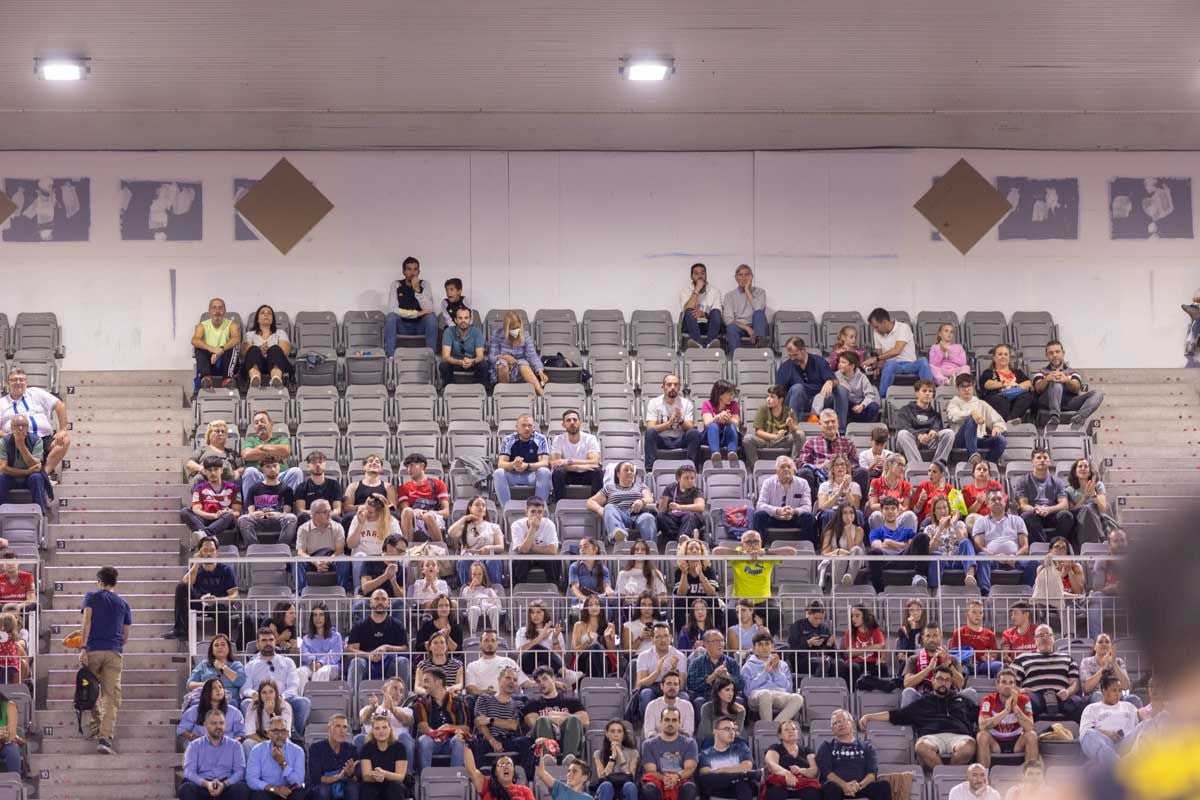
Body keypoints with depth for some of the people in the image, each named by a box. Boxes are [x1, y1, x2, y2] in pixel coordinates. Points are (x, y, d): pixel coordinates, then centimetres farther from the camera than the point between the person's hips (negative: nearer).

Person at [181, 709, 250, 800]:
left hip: (228, 785, 0)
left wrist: (224, 784, -19)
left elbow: (240, 771, 1)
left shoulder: (235, 746, 14)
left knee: (241, 789, -32)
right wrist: (206, 784, -21)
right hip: (202, 786, 0)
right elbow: (189, 772, -1)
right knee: (186, 789, -32)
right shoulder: (194, 746, 12)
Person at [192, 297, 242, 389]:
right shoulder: (203, 326, 3)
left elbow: (237, 339, -20)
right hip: (208, 364, 0)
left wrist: (221, 349, -37)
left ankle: (227, 379, -42)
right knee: (199, 348, -25)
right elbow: (194, 340, -18)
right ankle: (206, 378, -48)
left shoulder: (231, 325, 1)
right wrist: (211, 349, -37)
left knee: (232, 347, -27)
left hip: (225, 364, 0)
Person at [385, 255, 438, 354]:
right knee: (391, 317, -30)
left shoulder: (424, 285, 3)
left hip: (420, 327, 0)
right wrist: (417, 313, -20)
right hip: (402, 327, 0)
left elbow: (429, 310, -11)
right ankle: (390, 356, -34)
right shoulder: (396, 285, 0)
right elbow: (392, 310, -14)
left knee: (432, 316, -29)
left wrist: (418, 290, -22)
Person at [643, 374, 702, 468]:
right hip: (661, 440, -1)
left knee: (694, 433, -29)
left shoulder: (687, 404, 3)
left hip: (680, 440, 1)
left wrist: (681, 421, -29)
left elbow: (690, 428, -7)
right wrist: (669, 423, -27)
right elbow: (650, 428, -12)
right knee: (650, 432, -32)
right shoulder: (654, 402, -1)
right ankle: (650, 468, -37)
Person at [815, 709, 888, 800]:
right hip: (838, 786, -2)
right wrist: (843, 785, -18)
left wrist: (860, 785, -15)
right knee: (831, 786, -38)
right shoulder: (826, 747, 20)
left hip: (863, 787, 2)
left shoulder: (866, 746, 23)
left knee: (883, 785, -29)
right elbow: (825, 770, 2)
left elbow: (873, 772, 8)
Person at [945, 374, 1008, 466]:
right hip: (961, 441, -3)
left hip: (979, 440, 3)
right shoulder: (954, 403, 16)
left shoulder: (981, 404, 27)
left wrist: (997, 427, -5)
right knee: (970, 419, -36)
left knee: (1001, 440, -28)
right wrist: (972, 412, -27)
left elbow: (998, 420, 21)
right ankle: (973, 455, -55)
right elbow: (954, 416, -8)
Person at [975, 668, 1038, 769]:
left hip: (1017, 743, 1)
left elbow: (1029, 727, -19)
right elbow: (982, 726, -26)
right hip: (995, 743, -1)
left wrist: (1015, 707, -29)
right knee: (982, 735, -30)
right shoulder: (988, 700, -10)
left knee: (1031, 735, -26)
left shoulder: (1023, 700, -7)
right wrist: (1006, 711, -31)